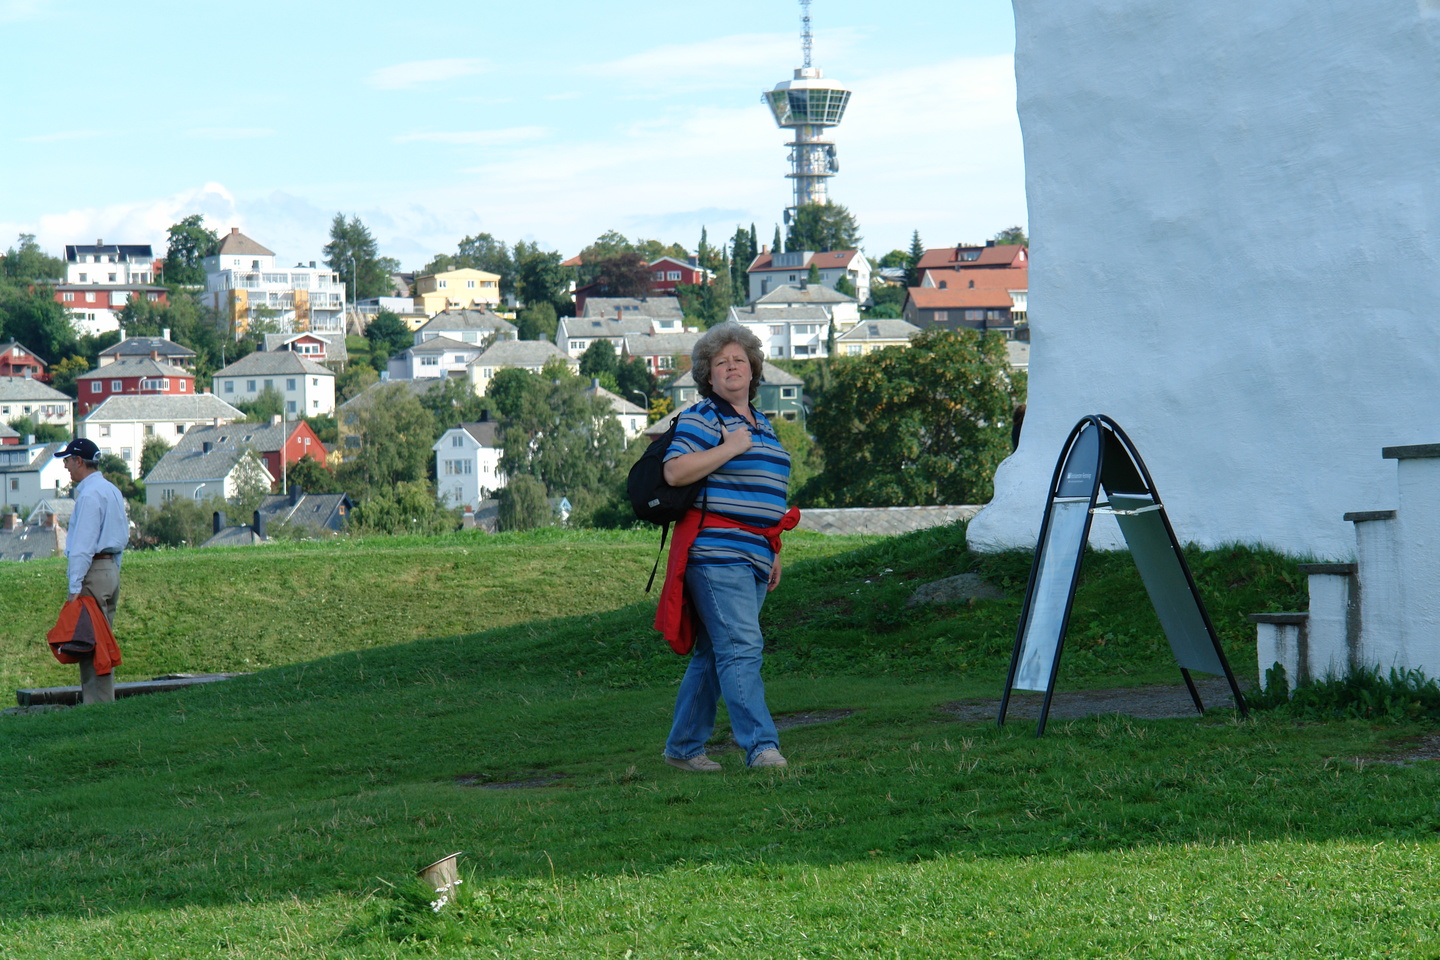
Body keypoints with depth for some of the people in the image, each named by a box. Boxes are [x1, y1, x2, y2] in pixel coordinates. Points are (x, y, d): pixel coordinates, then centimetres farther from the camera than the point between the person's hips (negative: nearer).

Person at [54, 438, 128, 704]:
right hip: (111, 570, 10)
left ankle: (97, 706, -13)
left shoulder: (89, 494, -12)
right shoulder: (112, 491, 18)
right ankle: (106, 702, 12)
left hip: (92, 572, -10)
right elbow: (123, 536, 21)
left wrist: (76, 586, -18)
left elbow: (83, 544, -17)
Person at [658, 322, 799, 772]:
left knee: (713, 654, 11)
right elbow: (674, 472, -18)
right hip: (716, 553, -8)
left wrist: (773, 554, 28)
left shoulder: (762, 425, 22)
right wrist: (730, 447, -16)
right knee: (741, 649, -17)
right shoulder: (702, 419, -4)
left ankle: (683, 746, 17)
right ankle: (761, 746, -23)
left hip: (754, 556, 8)